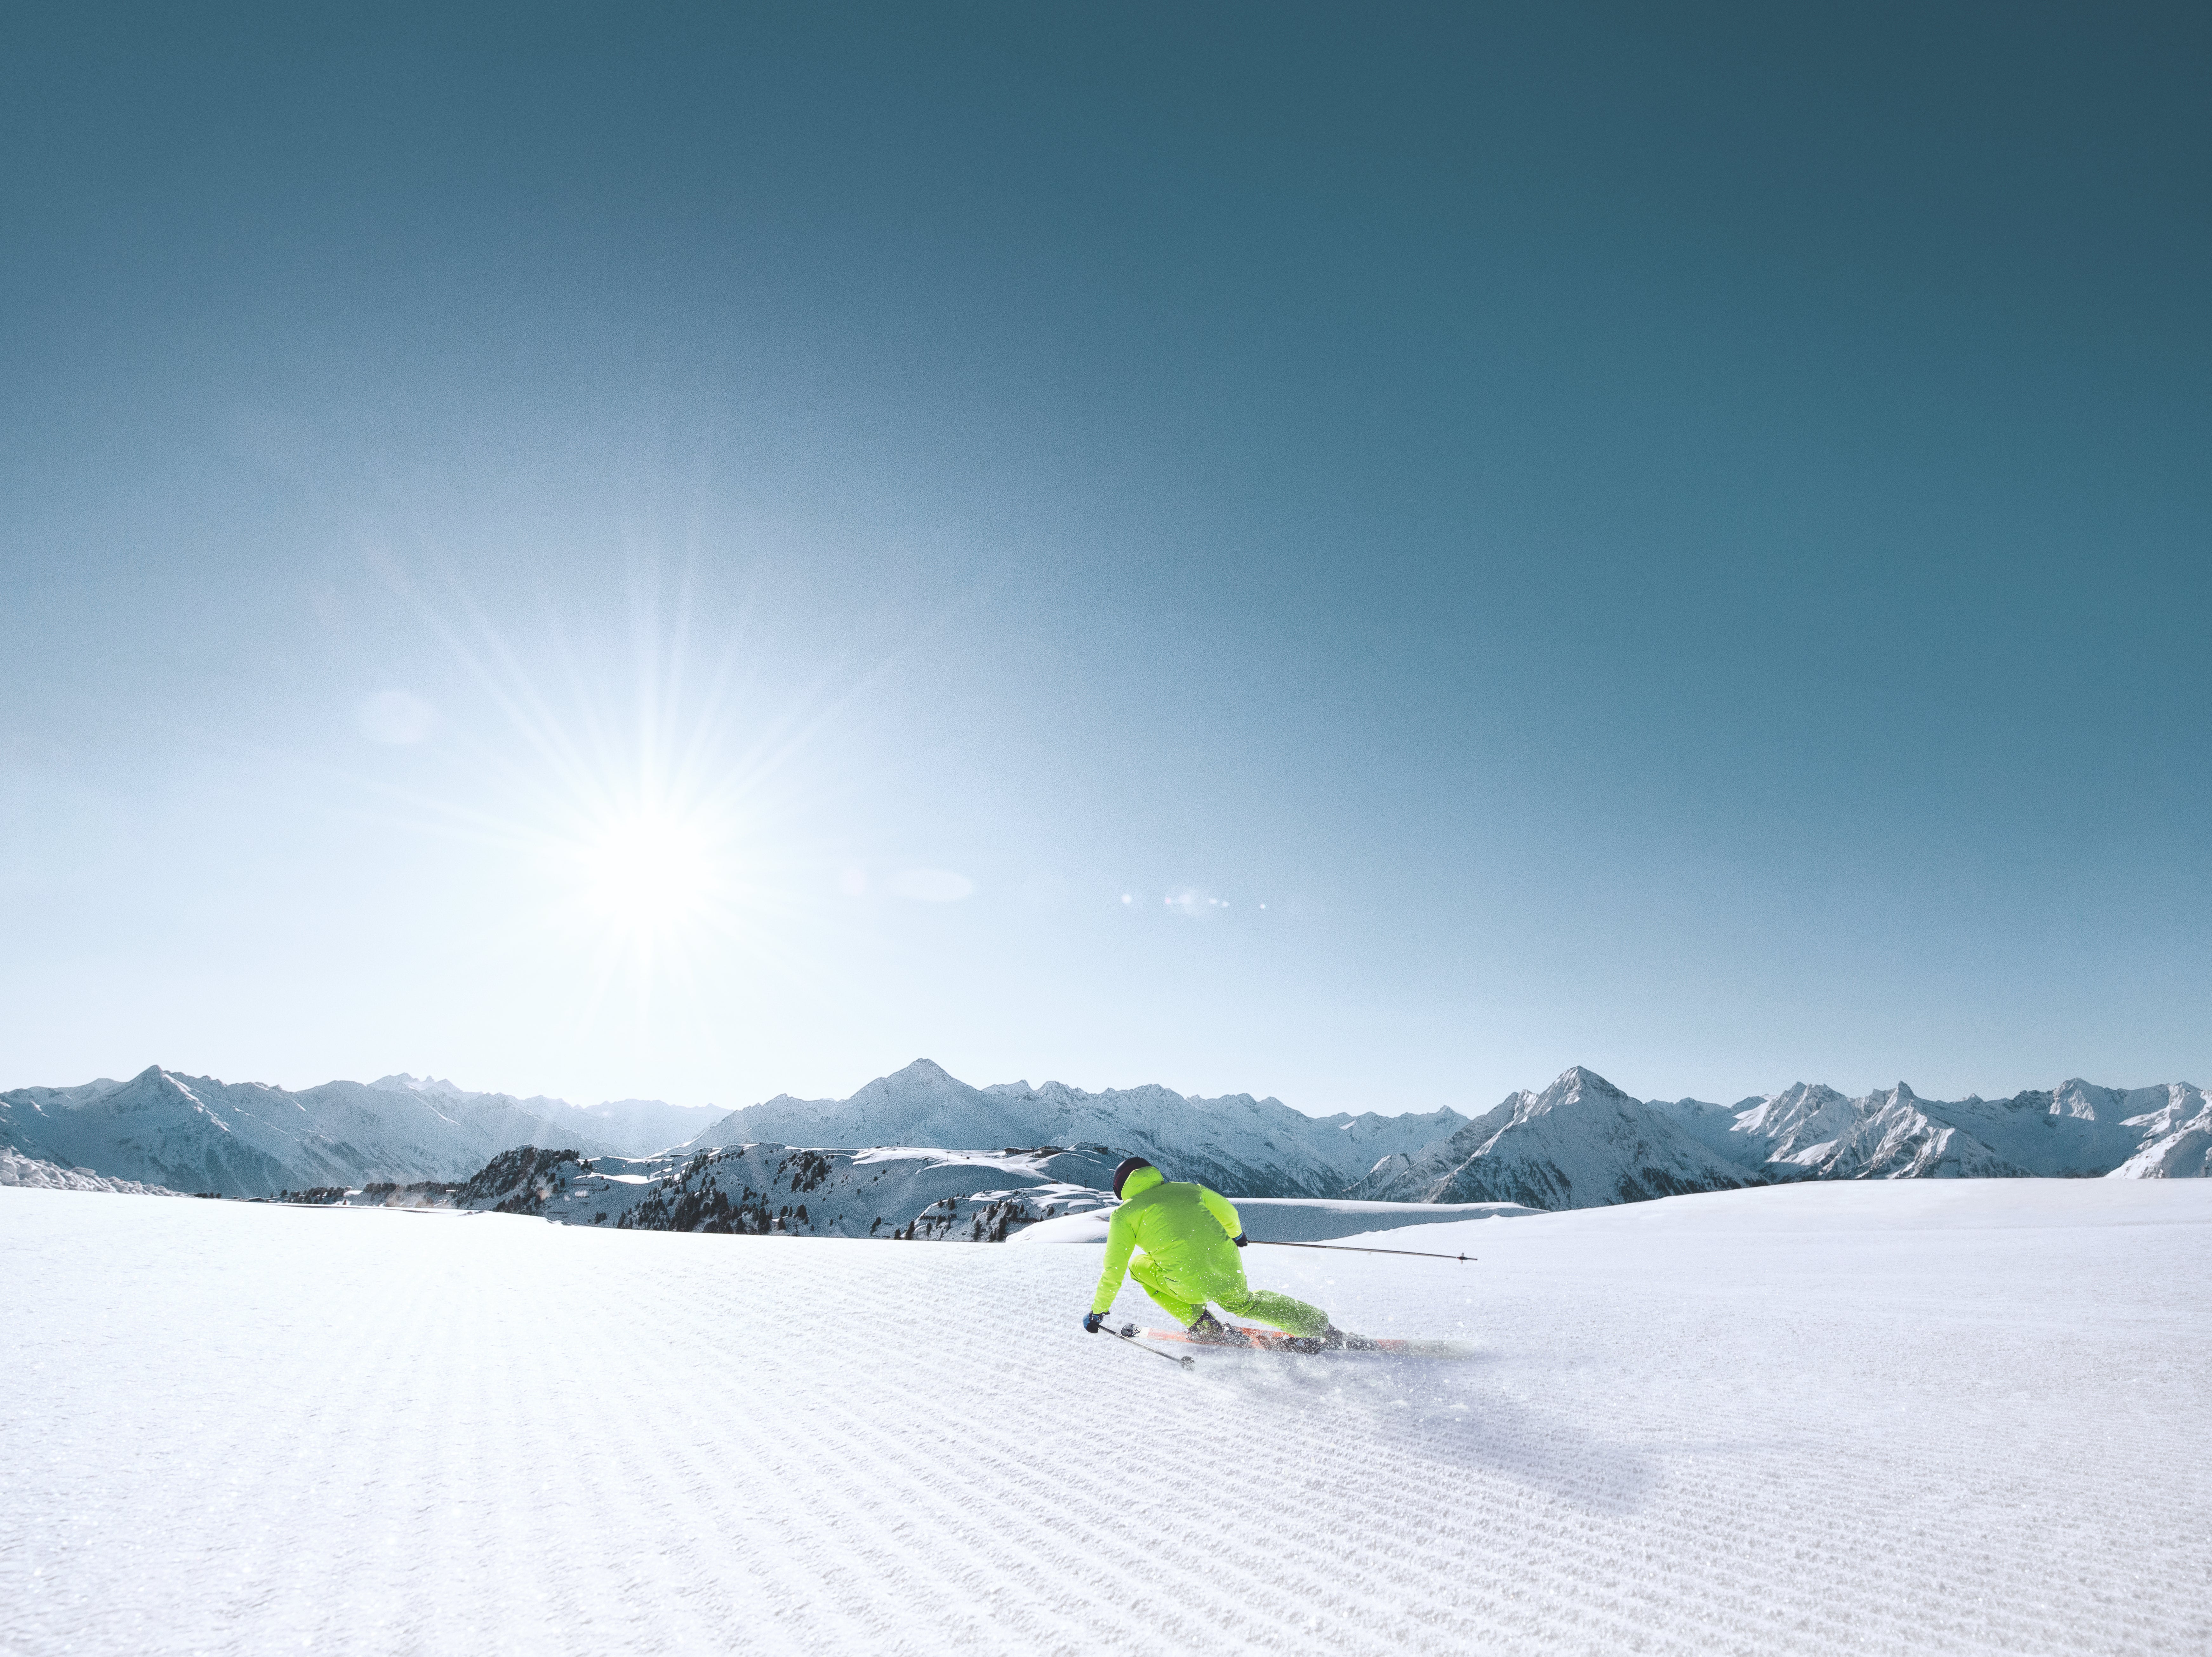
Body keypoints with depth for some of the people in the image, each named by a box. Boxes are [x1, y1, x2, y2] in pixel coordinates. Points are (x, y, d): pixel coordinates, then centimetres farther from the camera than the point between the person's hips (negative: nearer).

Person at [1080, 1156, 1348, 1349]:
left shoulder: (1124, 1214, 5)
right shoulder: (1184, 1188, 17)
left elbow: (1113, 1271, 4)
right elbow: (1228, 1212, 28)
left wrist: (1098, 1311, 19)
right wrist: (1236, 1235, 49)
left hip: (1192, 1287, -5)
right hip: (1231, 1272, 5)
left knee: (1139, 1266, 21)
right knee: (1244, 1303, 36)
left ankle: (1202, 1326, 16)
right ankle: (1322, 1329, 30)